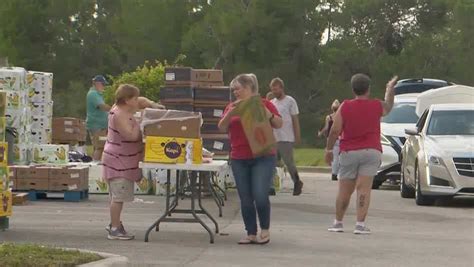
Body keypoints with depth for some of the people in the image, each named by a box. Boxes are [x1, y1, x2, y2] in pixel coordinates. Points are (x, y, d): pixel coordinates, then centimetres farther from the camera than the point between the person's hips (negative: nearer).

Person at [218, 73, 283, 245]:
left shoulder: (263, 104, 1)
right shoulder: (232, 107, 12)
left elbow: (279, 124, 0)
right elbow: (222, 128, 5)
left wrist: (266, 113, -17)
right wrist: (230, 113, -11)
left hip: (263, 157, -4)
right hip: (239, 159, 4)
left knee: (260, 196, -11)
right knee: (245, 199, 5)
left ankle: (265, 230, 8)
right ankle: (251, 234, 12)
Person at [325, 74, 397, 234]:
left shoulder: (345, 107, -2)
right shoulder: (377, 106, 2)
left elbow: (335, 131, -5)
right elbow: (388, 106, 27)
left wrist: (329, 149, 6)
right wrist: (390, 88, 43)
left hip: (349, 153, 0)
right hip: (371, 151, 0)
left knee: (345, 191, 9)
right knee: (364, 189, -6)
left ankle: (338, 223, 18)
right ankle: (360, 224, -12)